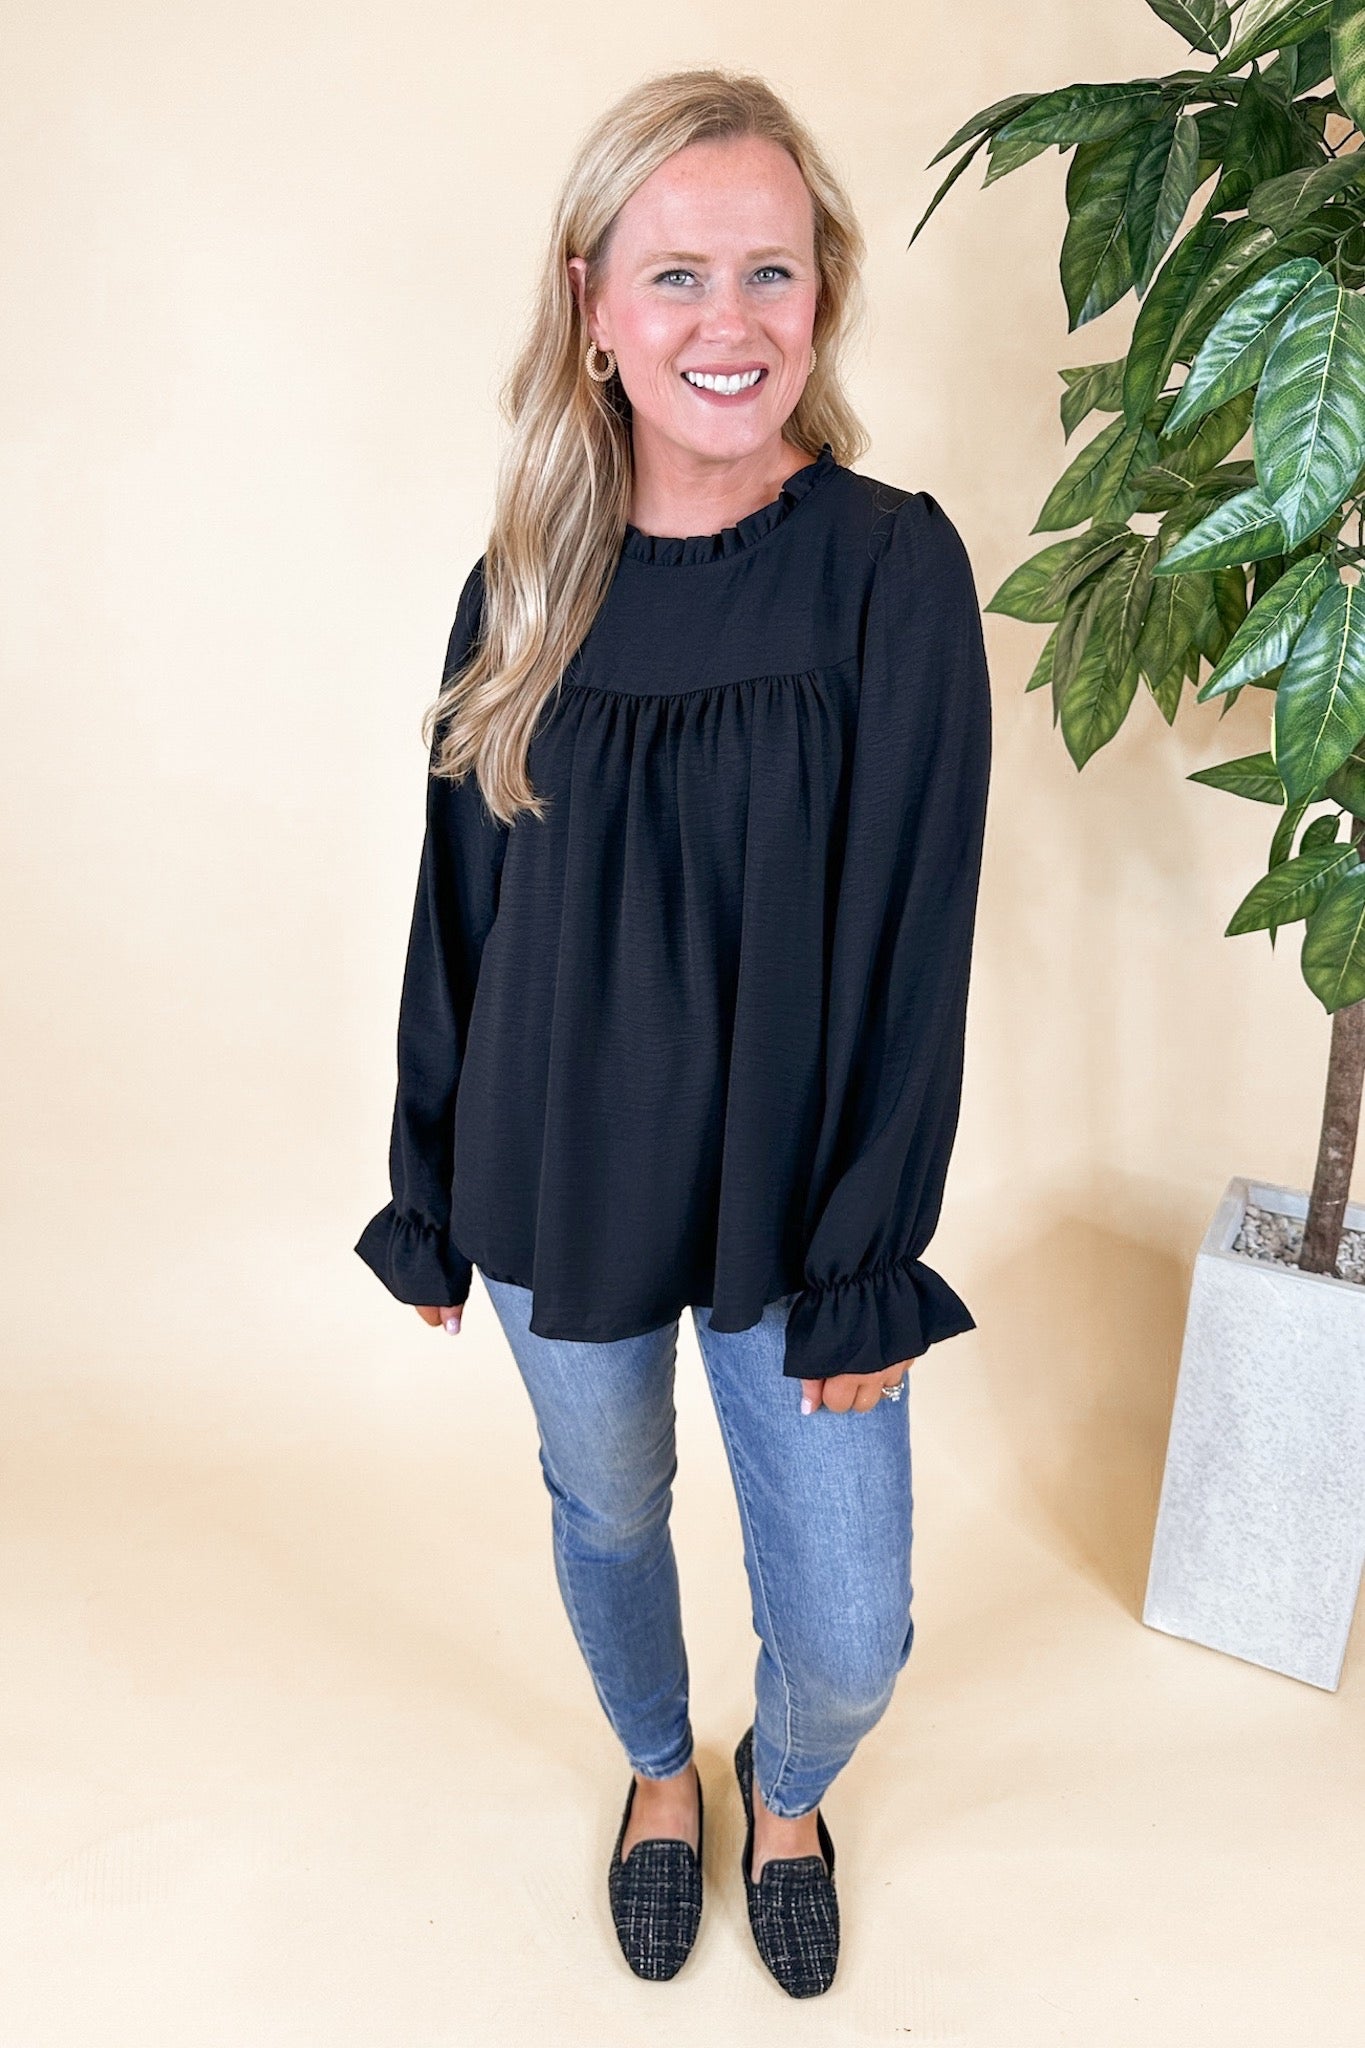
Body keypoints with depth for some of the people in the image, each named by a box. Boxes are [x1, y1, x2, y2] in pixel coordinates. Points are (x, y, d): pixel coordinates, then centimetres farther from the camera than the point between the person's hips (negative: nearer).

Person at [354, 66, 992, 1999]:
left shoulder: (892, 569, -12)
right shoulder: (532, 587, -4)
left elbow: (913, 945, -12)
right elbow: (461, 906, 3)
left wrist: (866, 1273, -10)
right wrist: (429, 1197, 7)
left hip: (789, 1201, -2)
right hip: (560, 1193, 3)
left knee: (849, 1638, 7)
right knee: (607, 1515, 22)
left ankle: (785, 1794, 46)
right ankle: (661, 1771, 55)